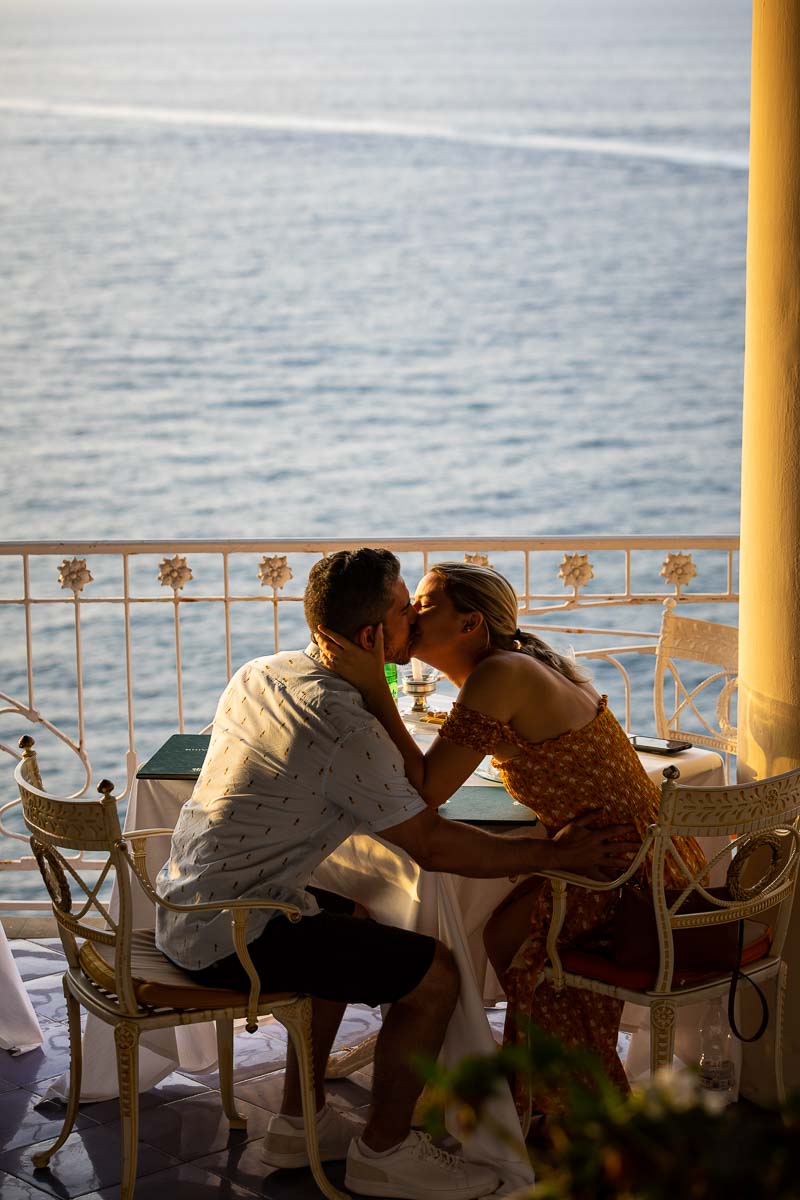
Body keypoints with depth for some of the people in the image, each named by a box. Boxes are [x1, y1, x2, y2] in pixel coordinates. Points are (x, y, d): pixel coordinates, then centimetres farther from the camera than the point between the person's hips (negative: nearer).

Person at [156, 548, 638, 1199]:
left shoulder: (262, 672, 6)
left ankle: (299, 1122, 33)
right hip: (231, 933, -10)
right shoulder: (348, 730, -21)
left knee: (353, 924, 30)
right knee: (434, 974, -7)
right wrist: (556, 853, -6)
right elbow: (433, 847, -15)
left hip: (187, 905, 10)